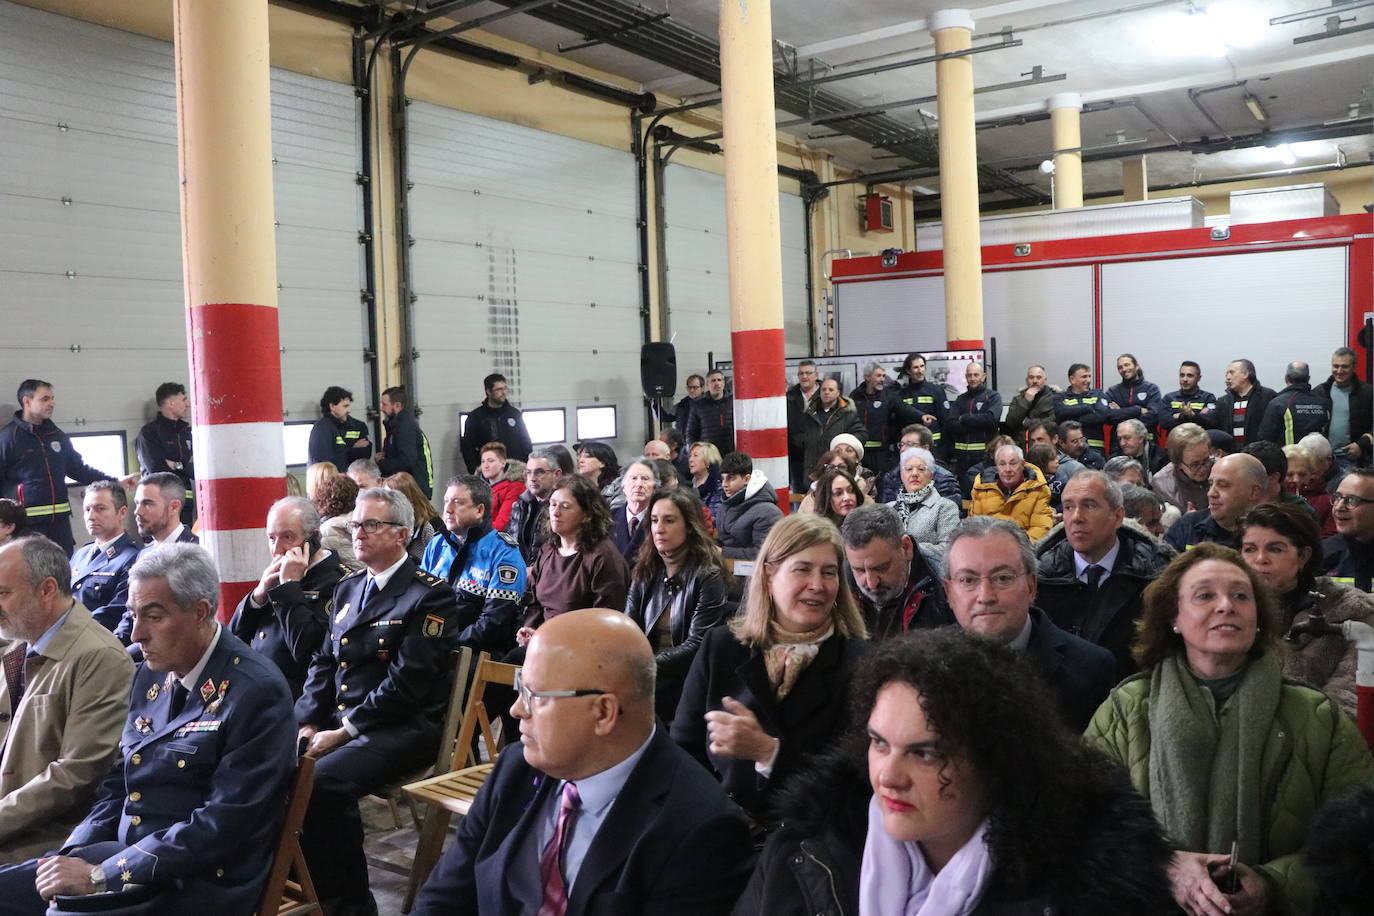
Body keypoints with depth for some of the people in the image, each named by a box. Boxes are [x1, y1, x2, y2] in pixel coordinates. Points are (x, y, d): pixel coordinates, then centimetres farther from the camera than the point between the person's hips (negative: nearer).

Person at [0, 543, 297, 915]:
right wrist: (72, 856, -2)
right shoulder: (151, 676, 9)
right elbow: (118, 784, 15)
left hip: (198, 884, -7)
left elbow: (224, 825, -21)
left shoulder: (256, 693, -17)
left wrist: (99, 875, -19)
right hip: (126, 854, 8)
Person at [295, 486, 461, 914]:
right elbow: (323, 663, 16)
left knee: (323, 781, -30)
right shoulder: (348, 588, 17)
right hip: (338, 722, 7)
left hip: (403, 729, -7)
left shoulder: (429, 595, -9)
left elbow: (407, 682, -16)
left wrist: (344, 732, -15)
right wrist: (308, 723, 0)